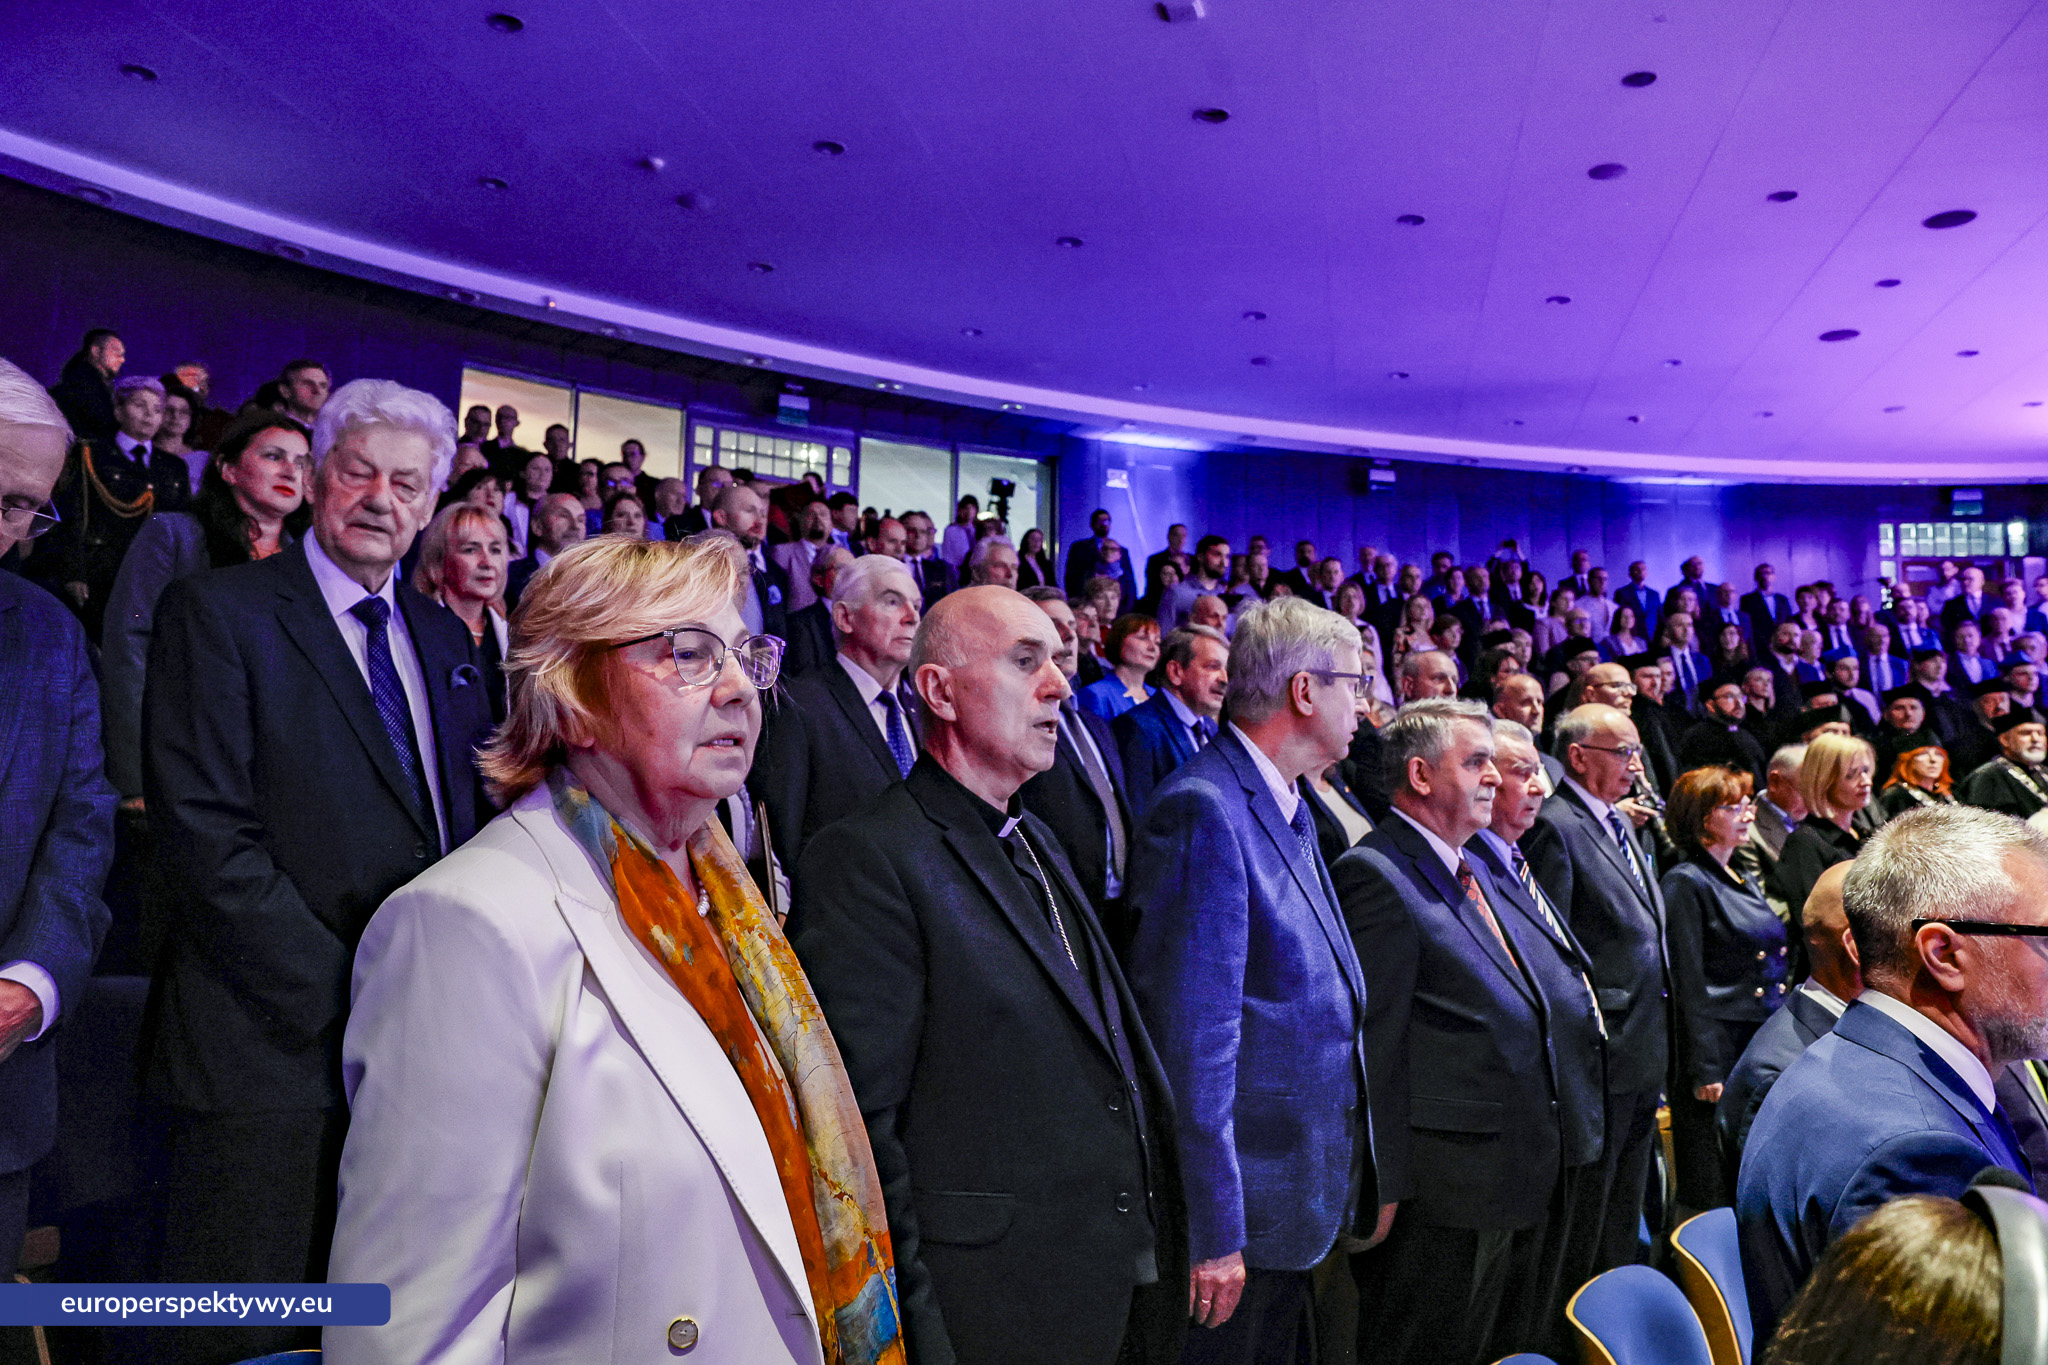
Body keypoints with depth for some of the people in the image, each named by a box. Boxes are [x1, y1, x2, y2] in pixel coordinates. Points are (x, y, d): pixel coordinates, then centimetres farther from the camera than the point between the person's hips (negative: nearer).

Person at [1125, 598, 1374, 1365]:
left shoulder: (1290, 810, 10)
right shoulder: (1203, 811, -22)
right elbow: (1194, 1035, -24)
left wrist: (1371, 1179, 18)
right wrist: (1214, 1233, -21)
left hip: (1308, 1200, 9)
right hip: (1244, 1210, -9)